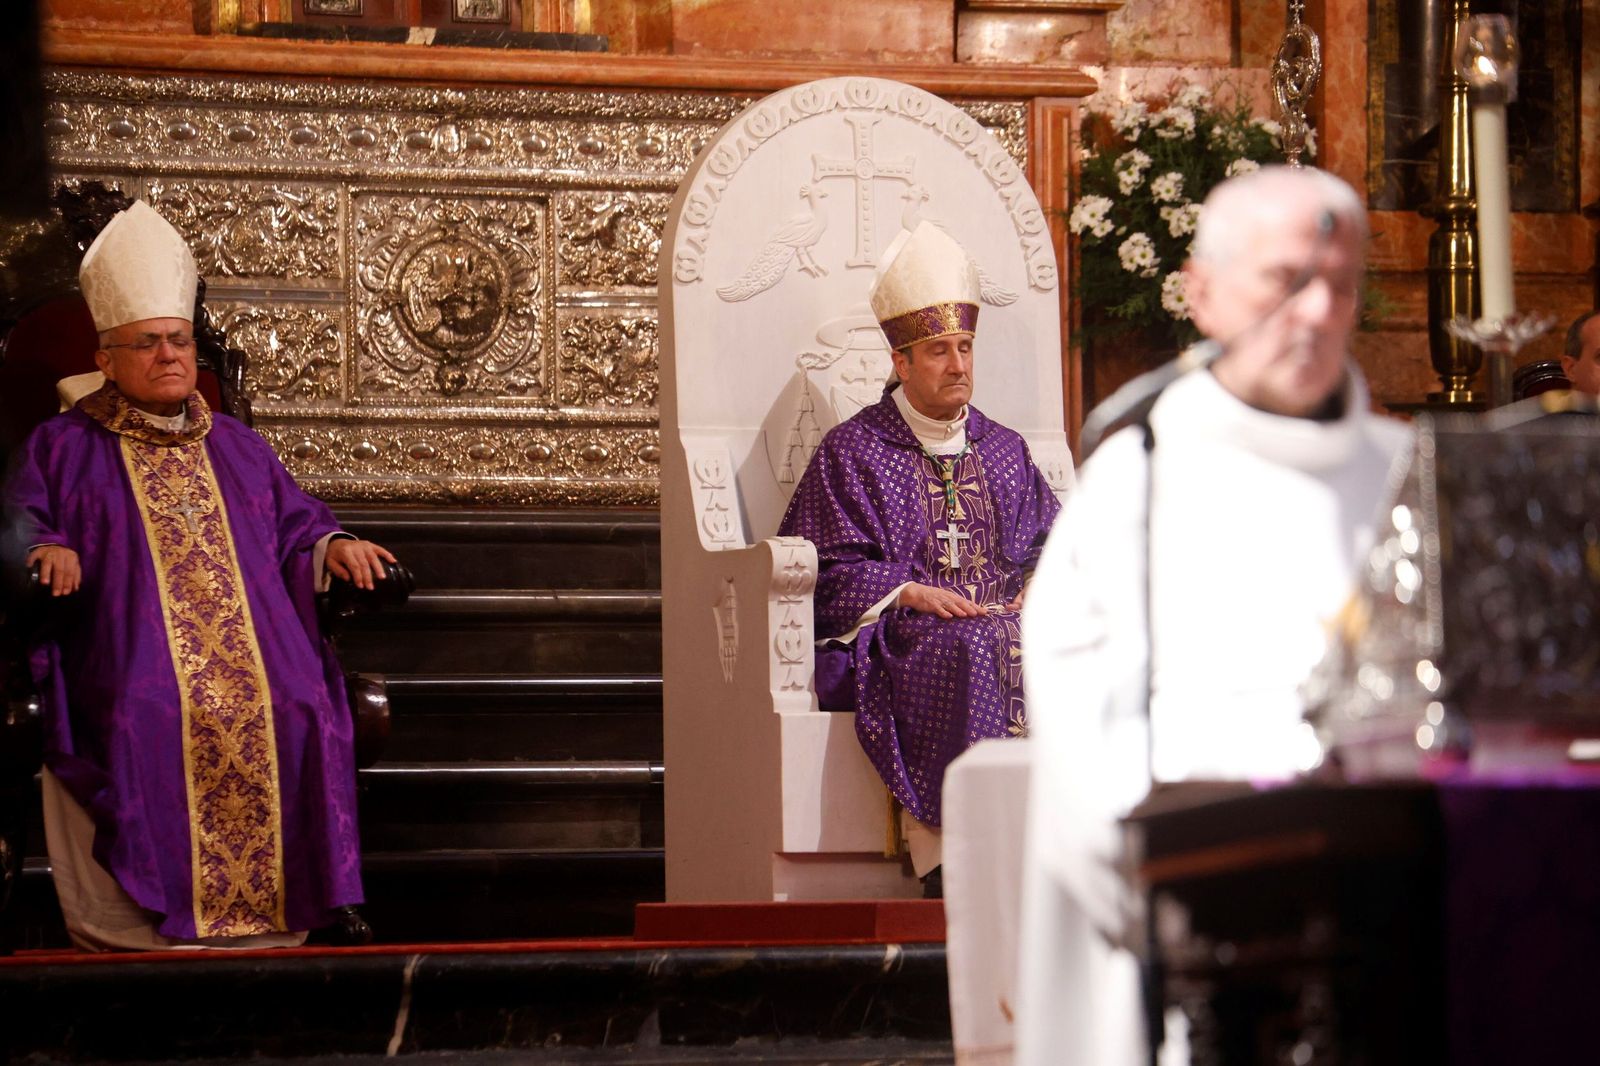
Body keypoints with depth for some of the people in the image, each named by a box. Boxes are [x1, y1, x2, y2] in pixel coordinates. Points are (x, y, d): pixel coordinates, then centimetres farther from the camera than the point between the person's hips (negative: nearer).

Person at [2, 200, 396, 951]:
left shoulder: (235, 447, 27)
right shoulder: (63, 448, 17)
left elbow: (293, 524, 28)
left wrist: (331, 547, 6)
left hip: (254, 656, 3)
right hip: (135, 664, -3)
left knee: (299, 717, -28)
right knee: (149, 720, -35)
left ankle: (274, 906, -23)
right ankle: (147, 919, -28)